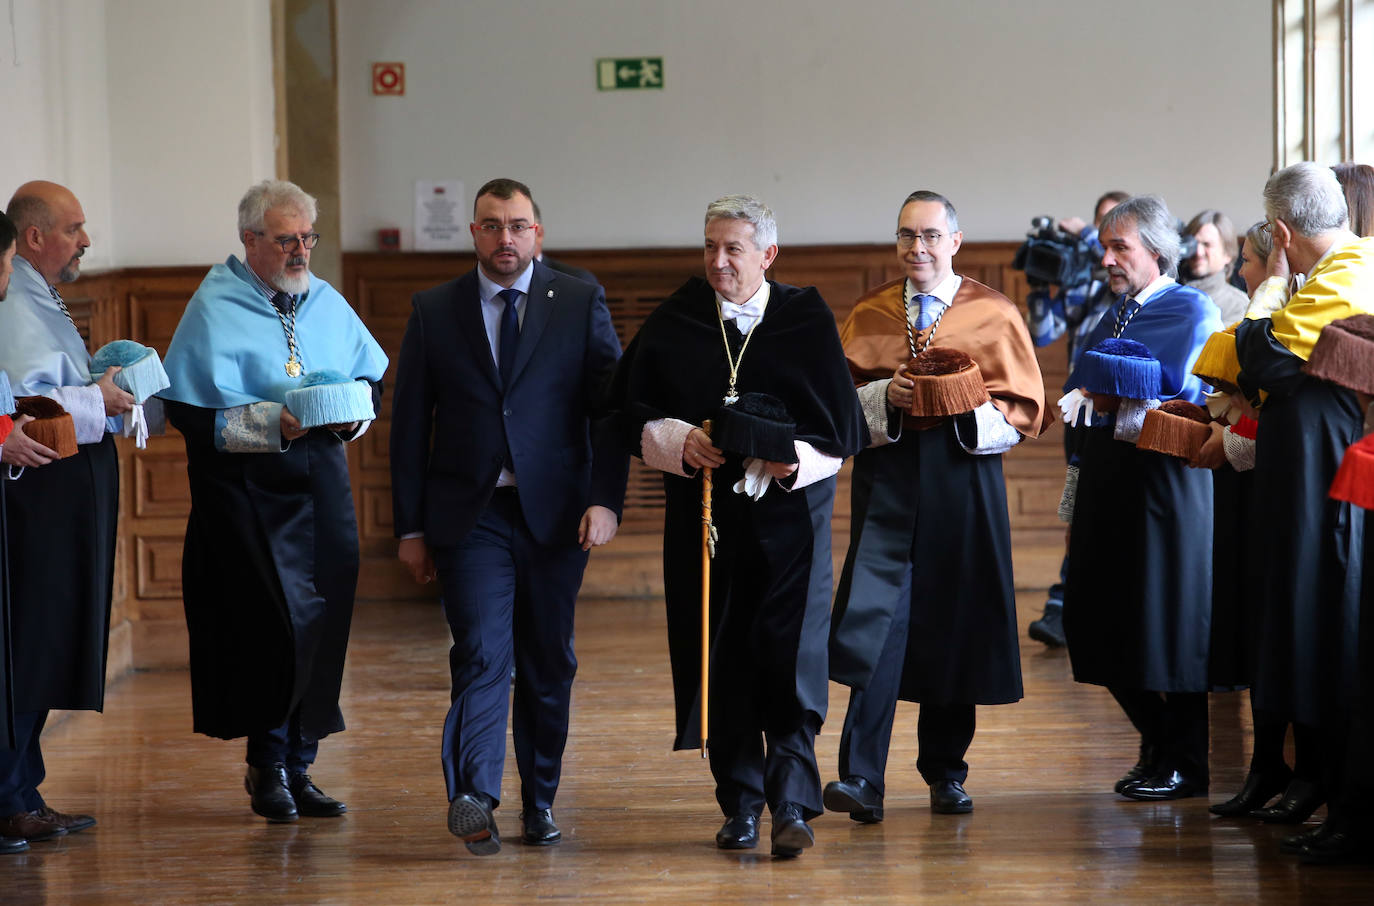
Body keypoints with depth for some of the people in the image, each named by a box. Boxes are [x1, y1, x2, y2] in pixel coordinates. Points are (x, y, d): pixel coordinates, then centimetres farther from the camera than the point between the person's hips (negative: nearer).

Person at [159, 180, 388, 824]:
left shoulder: (327, 303, 12)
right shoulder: (213, 310, -5)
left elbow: (373, 377, 20)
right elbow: (187, 411, -11)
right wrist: (271, 423, -21)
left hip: (321, 484, 6)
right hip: (246, 489, -5)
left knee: (323, 624, 5)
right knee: (279, 624, -12)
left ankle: (297, 768, 16)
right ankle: (267, 765, 5)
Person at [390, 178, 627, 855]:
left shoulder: (580, 304, 5)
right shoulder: (434, 311, 6)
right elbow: (409, 425, 8)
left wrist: (606, 500, -11)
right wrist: (410, 527, 4)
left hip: (554, 514, 1)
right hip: (470, 515, -1)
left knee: (549, 665, 7)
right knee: (482, 654, -14)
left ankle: (539, 804, 19)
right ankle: (473, 798, -22)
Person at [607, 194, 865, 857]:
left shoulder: (808, 322, 2)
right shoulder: (675, 323, 7)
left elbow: (842, 427, 0)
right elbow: (632, 414, 7)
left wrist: (795, 460, -18)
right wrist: (679, 440, -11)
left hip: (788, 512, -2)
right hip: (704, 518, 2)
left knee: (789, 660, -10)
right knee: (720, 662, 3)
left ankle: (792, 804, -8)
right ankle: (741, 805, 13)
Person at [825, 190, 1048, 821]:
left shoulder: (994, 314, 6)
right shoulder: (868, 315, 10)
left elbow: (1024, 410, 4)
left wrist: (964, 408, -14)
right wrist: (885, 397, -11)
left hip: (962, 480, 0)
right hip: (887, 478, 0)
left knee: (955, 624, 4)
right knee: (876, 618, -12)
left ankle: (945, 771, 19)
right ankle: (862, 777, -18)